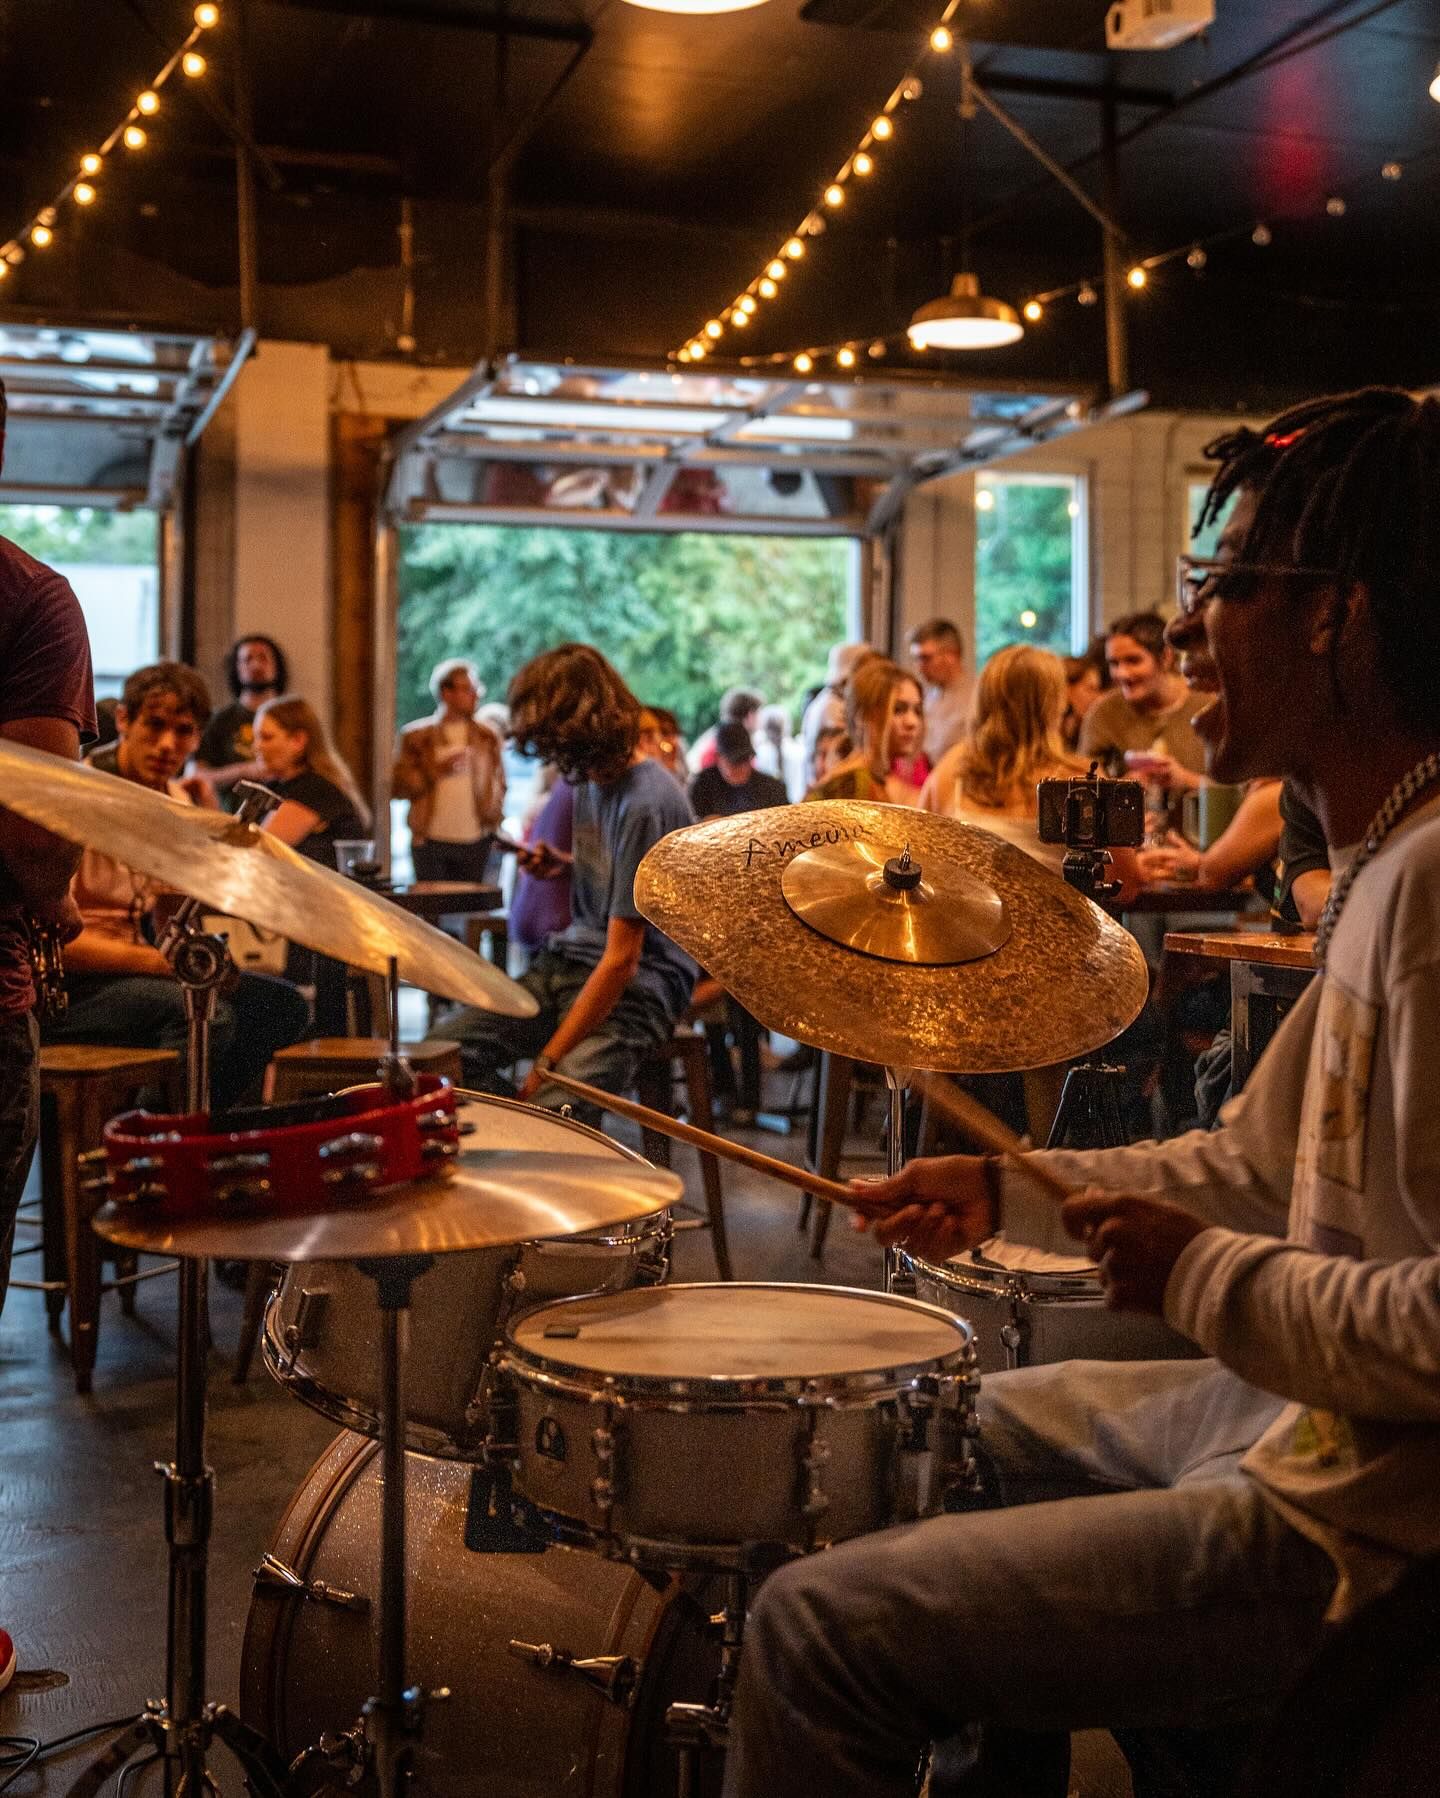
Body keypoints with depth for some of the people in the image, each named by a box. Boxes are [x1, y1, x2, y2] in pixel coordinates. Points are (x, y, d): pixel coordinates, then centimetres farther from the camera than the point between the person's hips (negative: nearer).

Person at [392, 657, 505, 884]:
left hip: (475, 842, 2)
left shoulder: (487, 737, 11)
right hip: (431, 842, -2)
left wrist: (494, 822, 1)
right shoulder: (416, 736, 2)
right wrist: (436, 770, -14)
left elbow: (499, 784, 14)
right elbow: (398, 786, -3)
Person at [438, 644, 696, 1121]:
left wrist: (546, 1063, -20)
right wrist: (563, 868, 5)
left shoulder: (645, 804, -21)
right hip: (567, 961, 9)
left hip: (635, 987, -9)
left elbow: (621, 959, -21)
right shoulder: (592, 776, 8)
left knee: (551, 1107, -31)